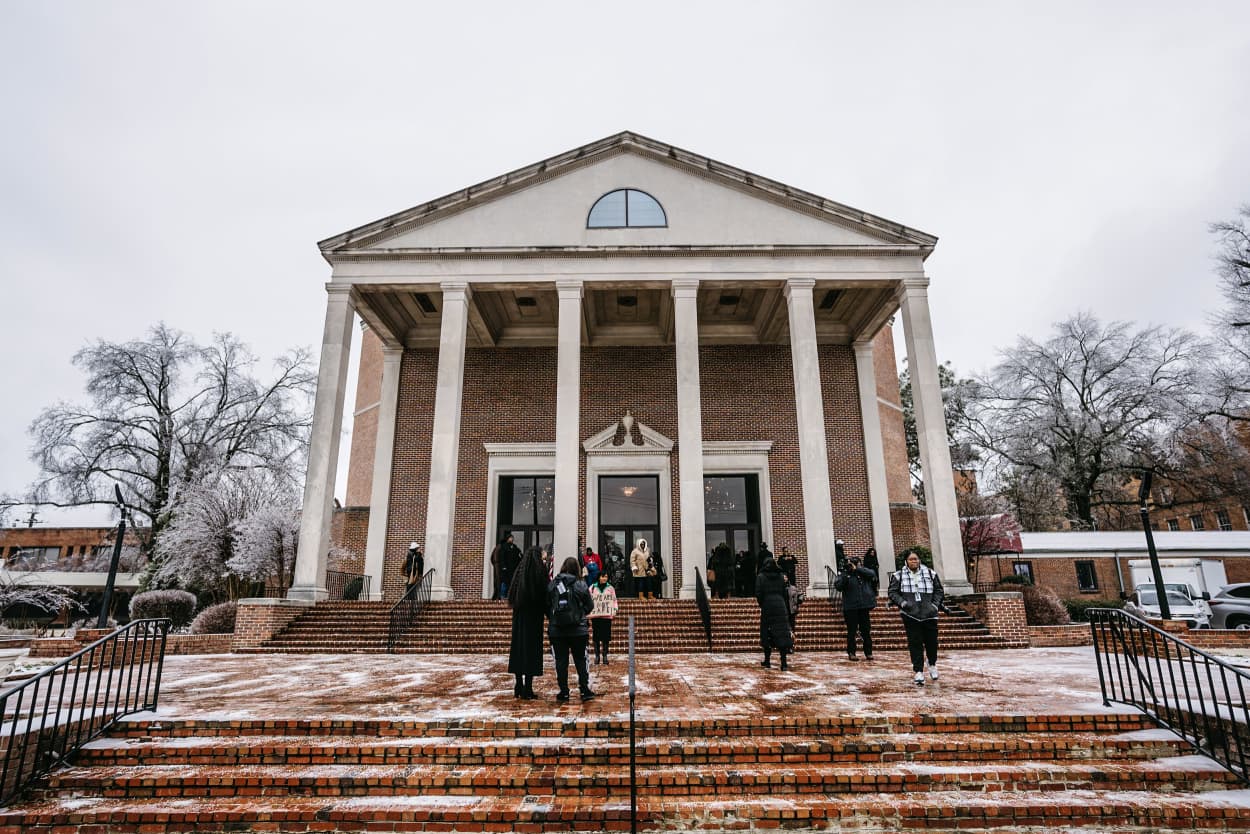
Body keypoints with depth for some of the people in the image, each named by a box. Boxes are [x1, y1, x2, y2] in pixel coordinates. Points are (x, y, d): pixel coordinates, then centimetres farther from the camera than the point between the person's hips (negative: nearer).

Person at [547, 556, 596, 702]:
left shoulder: (552, 585, -4)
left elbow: (546, 605, 1)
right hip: (578, 629, -1)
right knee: (580, 660, 10)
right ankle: (584, 690, 9)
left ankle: (564, 692, 13)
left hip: (556, 630, 1)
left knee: (561, 661, 8)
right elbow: (590, 606, 0)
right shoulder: (581, 585, -7)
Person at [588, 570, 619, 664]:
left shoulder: (610, 588, 7)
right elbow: (589, 600, 6)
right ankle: (597, 655, 14)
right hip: (595, 616, 0)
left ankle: (605, 655, 11)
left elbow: (614, 600, 10)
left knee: (606, 637, 2)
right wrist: (588, 611, -3)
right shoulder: (592, 588, 4)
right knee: (596, 637, 4)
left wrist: (614, 610, -1)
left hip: (607, 616, 0)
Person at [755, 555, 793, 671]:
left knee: (767, 633, 9)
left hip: (767, 607, -1)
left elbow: (758, 594, -6)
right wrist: (787, 610, 12)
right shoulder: (781, 576, 7)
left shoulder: (761, 577, 1)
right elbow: (786, 594, 6)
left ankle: (767, 661, 16)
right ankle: (783, 663, -6)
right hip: (781, 607, 1)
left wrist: (762, 605, 10)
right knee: (782, 634, 0)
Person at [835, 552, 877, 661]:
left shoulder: (864, 573, 9)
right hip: (850, 607, -2)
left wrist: (857, 569, -13)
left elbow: (872, 573, -12)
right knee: (851, 631, 3)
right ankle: (851, 653, 11)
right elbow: (838, 586, -11)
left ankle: (868, 653, 16)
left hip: (864, 606, 2)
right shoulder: (845, 574, 1)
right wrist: (845, 575, -20)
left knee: (866, 631, 7)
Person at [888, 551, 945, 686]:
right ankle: (919, 672, 5)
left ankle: (932, 665, 38)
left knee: (931, 641, 9)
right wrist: (902, 602, -14)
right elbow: (893, 592, 2)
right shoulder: (899, 576, 1)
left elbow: (938, 590, 12)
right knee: (915, 643, -2)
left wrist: (935, 604, -2)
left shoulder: (930, 573, 7)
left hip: (929, 614, 2)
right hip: (910, 615, -2)